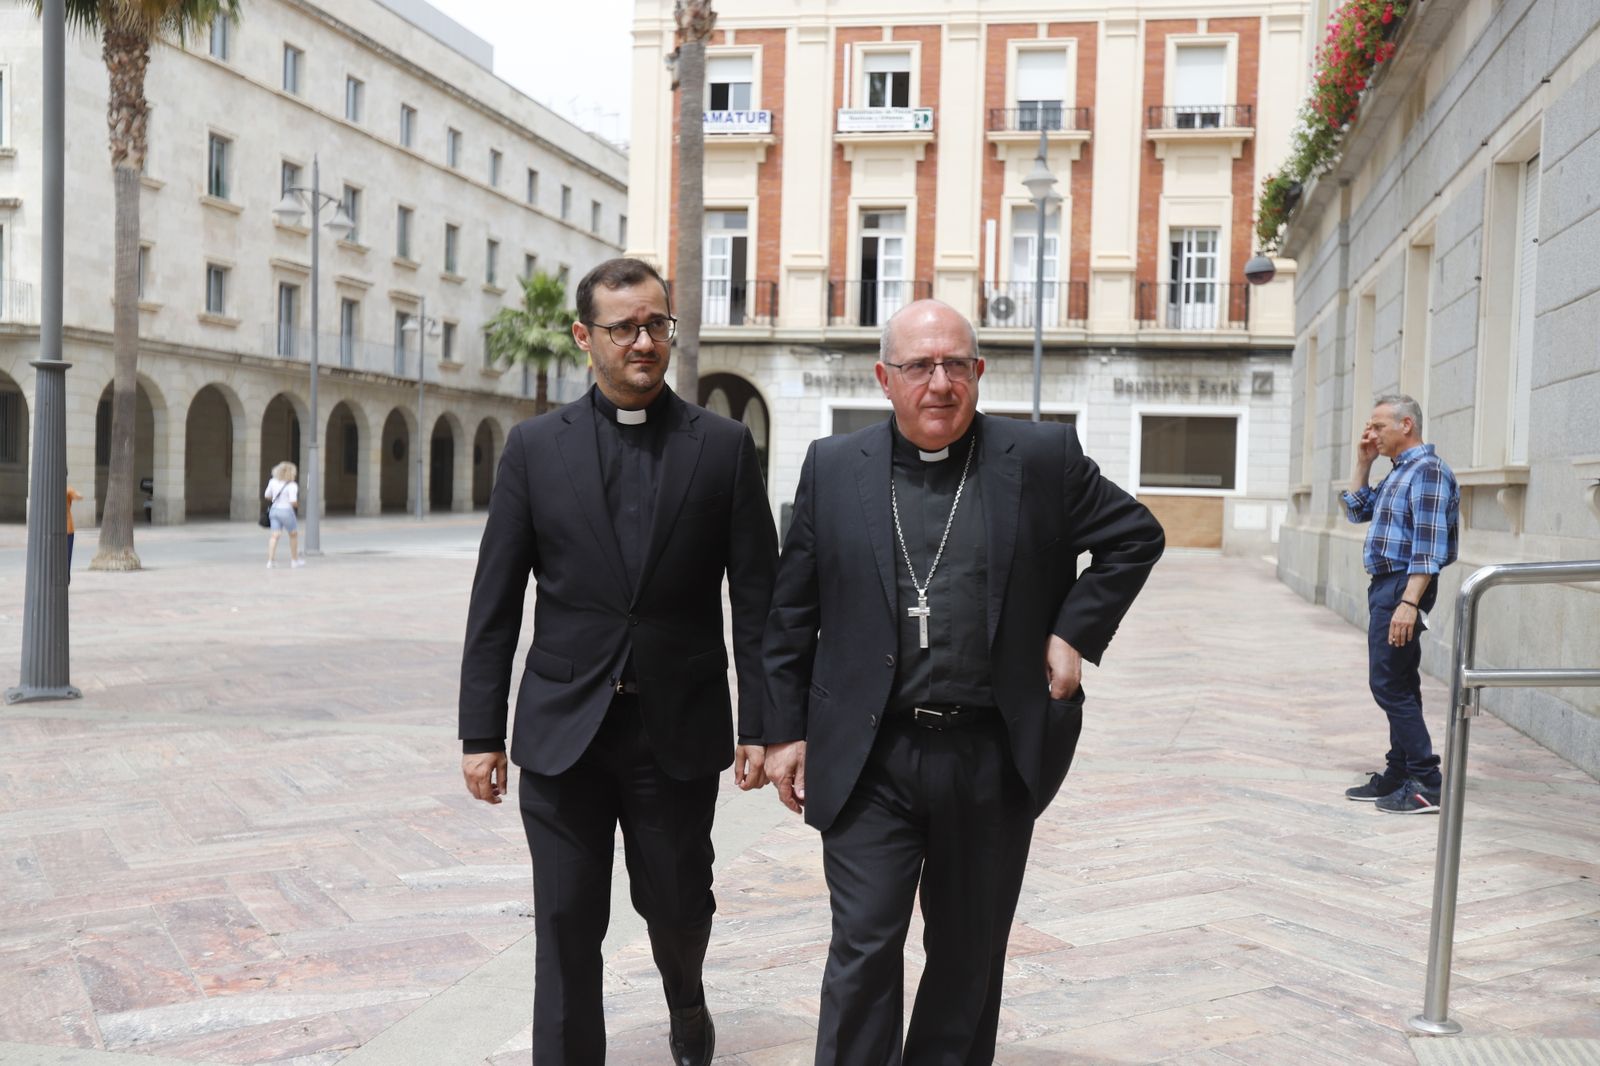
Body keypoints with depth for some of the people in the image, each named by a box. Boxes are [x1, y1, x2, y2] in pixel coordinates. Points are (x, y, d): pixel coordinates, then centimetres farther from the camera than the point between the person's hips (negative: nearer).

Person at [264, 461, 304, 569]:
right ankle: (294, 559, 23)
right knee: (294, 534, 15)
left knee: (274, 535, 2)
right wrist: (297, 505, 1)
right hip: (286, 511, -5)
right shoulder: (292, 485, -15)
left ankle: (270, 560, -9)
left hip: (274, 510, 5)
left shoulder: (273, 482, 2)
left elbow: (266, 496, 9)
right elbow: (293, 502, -21)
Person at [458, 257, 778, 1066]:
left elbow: (756, 598, -1)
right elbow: (495, 604, 1)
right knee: (567, 924, 4)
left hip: (679, 728, 0)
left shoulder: (724, 446, 0)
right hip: (563, 727, 0)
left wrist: (759, 725, -4)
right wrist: (480, 733, -1)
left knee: (676, 903, 15)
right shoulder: (535, 446, 1)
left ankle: (686, 1001, 47)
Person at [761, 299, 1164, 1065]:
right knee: (863, 950, -1)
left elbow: (1136, 537, 10)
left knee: (968, 958, 14)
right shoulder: (833, 468, 2)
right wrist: (784, 729, 5)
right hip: (869, 761, 0)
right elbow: (790, 612, 7)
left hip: (994, 759, 1)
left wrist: (1076, 630, 0)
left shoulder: (1044, 457, -1)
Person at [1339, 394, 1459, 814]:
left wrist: (1408, 602, -27)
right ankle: (1398, 776, 20)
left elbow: (1428, 545, -21)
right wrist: (1363, 463, 16)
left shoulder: (1427, 470, -14)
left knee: (1390, 684, -10)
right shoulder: (1398, 473, 17)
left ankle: (1426, 786, -7)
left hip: (1402, 587, -10)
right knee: (1398, 685, 13)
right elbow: (1356, 510, 28)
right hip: (1385, 586, 10)